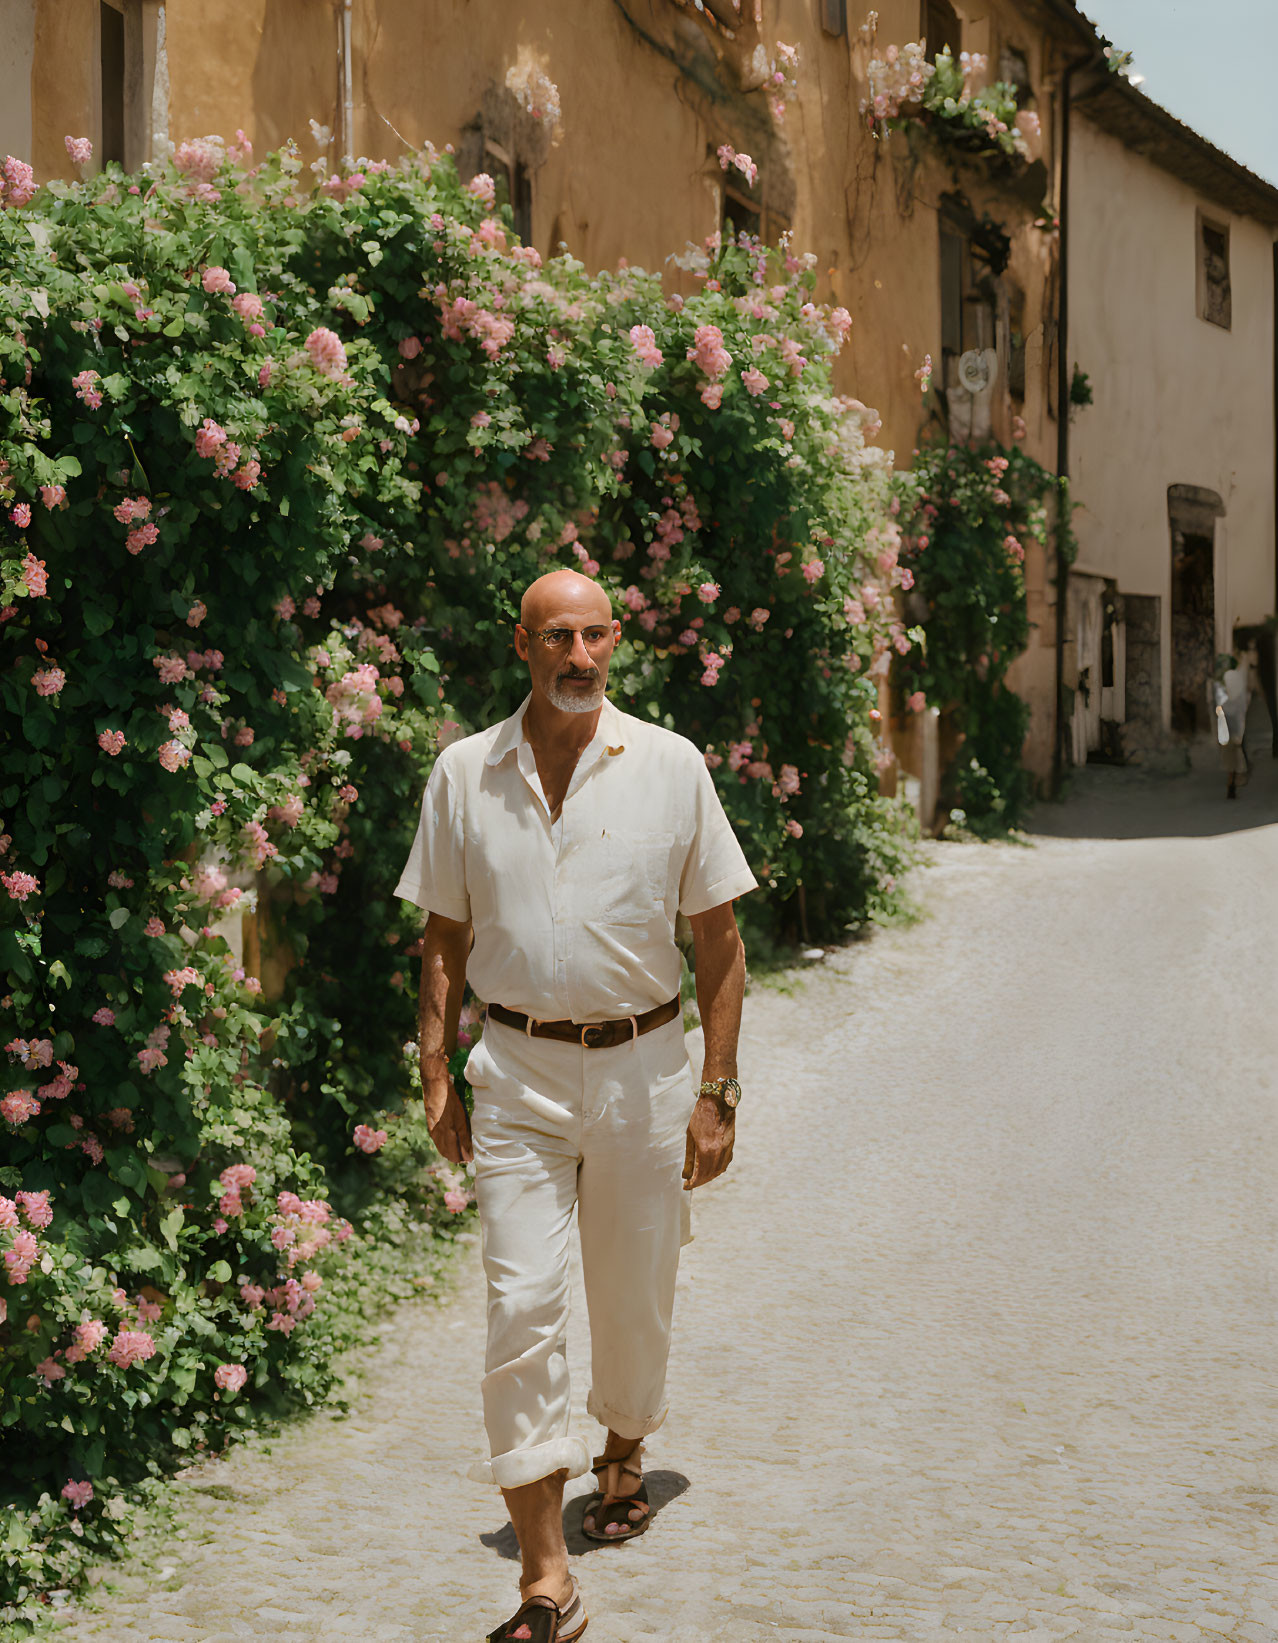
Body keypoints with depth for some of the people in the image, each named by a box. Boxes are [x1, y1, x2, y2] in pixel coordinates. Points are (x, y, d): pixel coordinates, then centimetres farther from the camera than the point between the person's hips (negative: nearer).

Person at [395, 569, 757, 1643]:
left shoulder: (670, 766, -2)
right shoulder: (464, 773, 1)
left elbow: (718, 938, 1)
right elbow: (445, 936, 9)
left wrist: (717, 1092, -2)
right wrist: (437, 1074, 2)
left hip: (642, 1067, 0)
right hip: (518, 1071, 0)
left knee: (637, 1300, 13)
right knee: (522, 1306, -9)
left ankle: (623, 1458, 43)